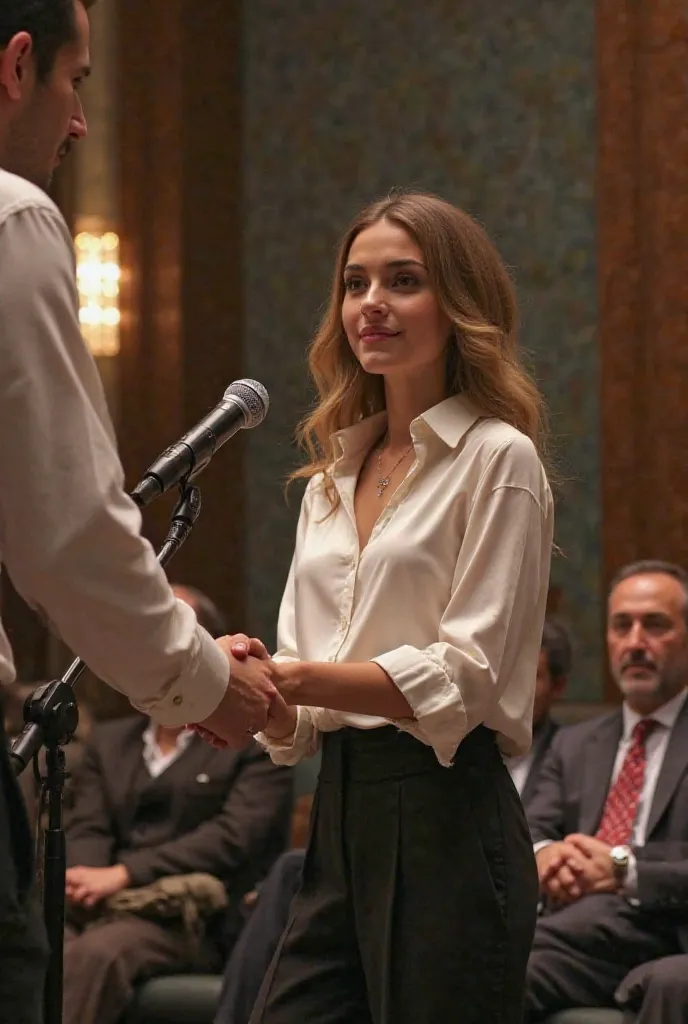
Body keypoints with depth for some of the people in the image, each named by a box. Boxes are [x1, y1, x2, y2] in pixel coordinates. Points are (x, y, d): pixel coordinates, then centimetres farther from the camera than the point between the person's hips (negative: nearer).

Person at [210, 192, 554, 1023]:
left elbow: (466, 677, -12)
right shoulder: (332, 476, 16)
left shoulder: (498, 459, -4)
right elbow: (297, 722, 15)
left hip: (445, 821, -6)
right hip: (341, 815, 6)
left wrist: (297, 678, -22)